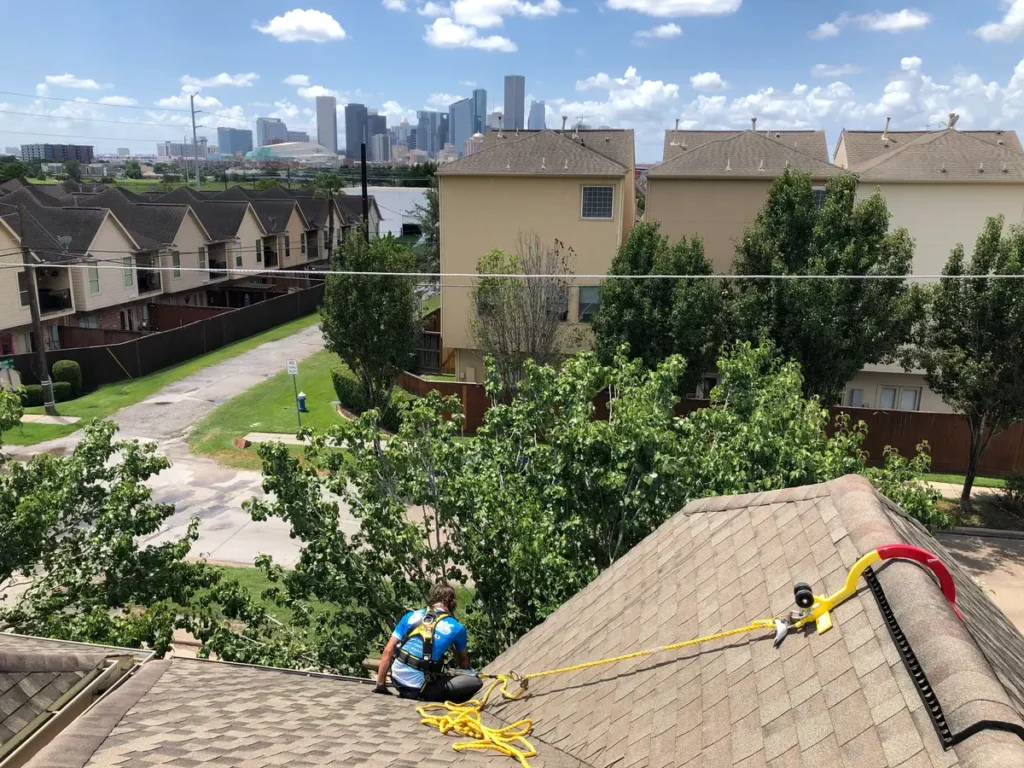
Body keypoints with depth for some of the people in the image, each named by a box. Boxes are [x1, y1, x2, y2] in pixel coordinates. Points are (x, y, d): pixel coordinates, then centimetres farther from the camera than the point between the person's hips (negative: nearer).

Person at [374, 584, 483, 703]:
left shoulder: (411, 616, 8)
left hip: (398, 681, 5)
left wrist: (380, 685, 13)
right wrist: (465, 675, 42)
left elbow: (388, 651, 6)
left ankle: (406, 692, 18)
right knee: (475, 682, 0)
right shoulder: (456, 628, 2)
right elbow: (463, 660, 22)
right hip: (419, 689, -5)